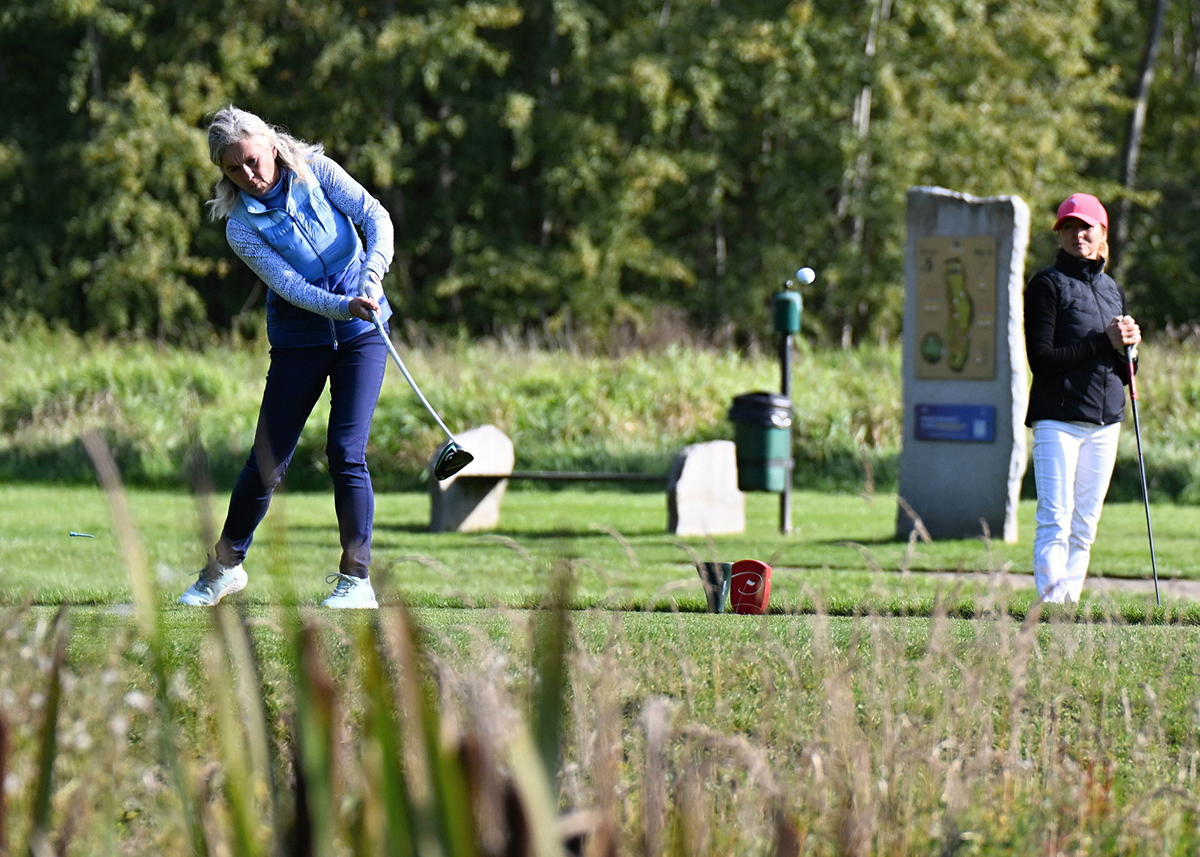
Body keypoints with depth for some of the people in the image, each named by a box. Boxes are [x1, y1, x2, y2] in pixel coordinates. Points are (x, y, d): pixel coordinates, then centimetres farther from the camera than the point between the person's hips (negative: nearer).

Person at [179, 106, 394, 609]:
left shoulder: (316, 171, -7)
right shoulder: (241, 228, -10)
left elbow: (375, 216, -11)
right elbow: (289, 285, -18)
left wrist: (373, 274, -29)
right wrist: (345, 306, -33)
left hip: (361, 330, -1)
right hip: (299, 338, 1)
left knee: (346, 453, -12)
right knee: (266, 460, 2)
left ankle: (356, 581, -8)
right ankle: (224, 567, 22)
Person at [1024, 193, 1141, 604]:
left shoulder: (1112, 289, 17)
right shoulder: (1047, 284, -2)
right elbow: (1041, 358, -12)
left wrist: (1127, 346, -3)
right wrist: (1103, 342, -14)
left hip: (1104, 423, 6)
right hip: (1058, 419, -6)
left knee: (1084, 528, 5)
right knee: (1056, 522, -12)